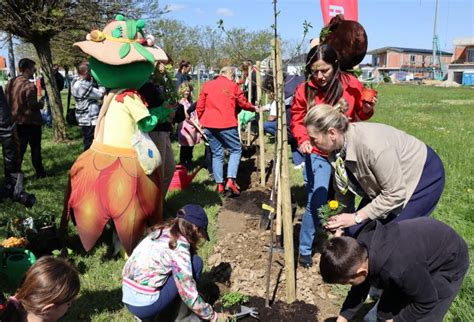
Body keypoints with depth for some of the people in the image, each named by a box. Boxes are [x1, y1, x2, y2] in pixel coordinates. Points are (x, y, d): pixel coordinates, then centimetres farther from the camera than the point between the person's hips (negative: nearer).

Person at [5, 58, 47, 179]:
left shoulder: (11, 83, 5)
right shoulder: (29, 86, -20)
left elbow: (7, 101, 12)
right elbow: (33, 105, -21)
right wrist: (41, 102, -2)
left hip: (17, 121, 7)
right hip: (31, 122, -6)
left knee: (19, 149, 12)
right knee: (35, 148, 7)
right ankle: (40, 173, 15)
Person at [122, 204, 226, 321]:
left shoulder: (161, 232, 9)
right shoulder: (179, 246, -15)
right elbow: (188, 294, -13)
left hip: (128, 299, 8)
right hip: (145, 305, -8)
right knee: (195, 262, -3)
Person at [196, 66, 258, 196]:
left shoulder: (207, 85, 11)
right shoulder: (233, 86, 2)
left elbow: (200, 106, 9)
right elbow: (243, 103, 10)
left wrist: (201, 121, 20)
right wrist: (254, 108, 27)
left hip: (209, 125, 4)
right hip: (226, 125, -4)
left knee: (217, 154, 12)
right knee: (236, 150, 9)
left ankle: (220, 185, 10)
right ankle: (230, 181, -7)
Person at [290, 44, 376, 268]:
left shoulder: (351, 84, -9)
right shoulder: (304, 91, -12)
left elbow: (360, 115, 6)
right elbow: (297, 121, -1)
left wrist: (367, 109, -16)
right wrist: (303, 140, -20)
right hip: (318, 153, -2)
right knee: (316, 202, -8)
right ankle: (305, 249, 13)